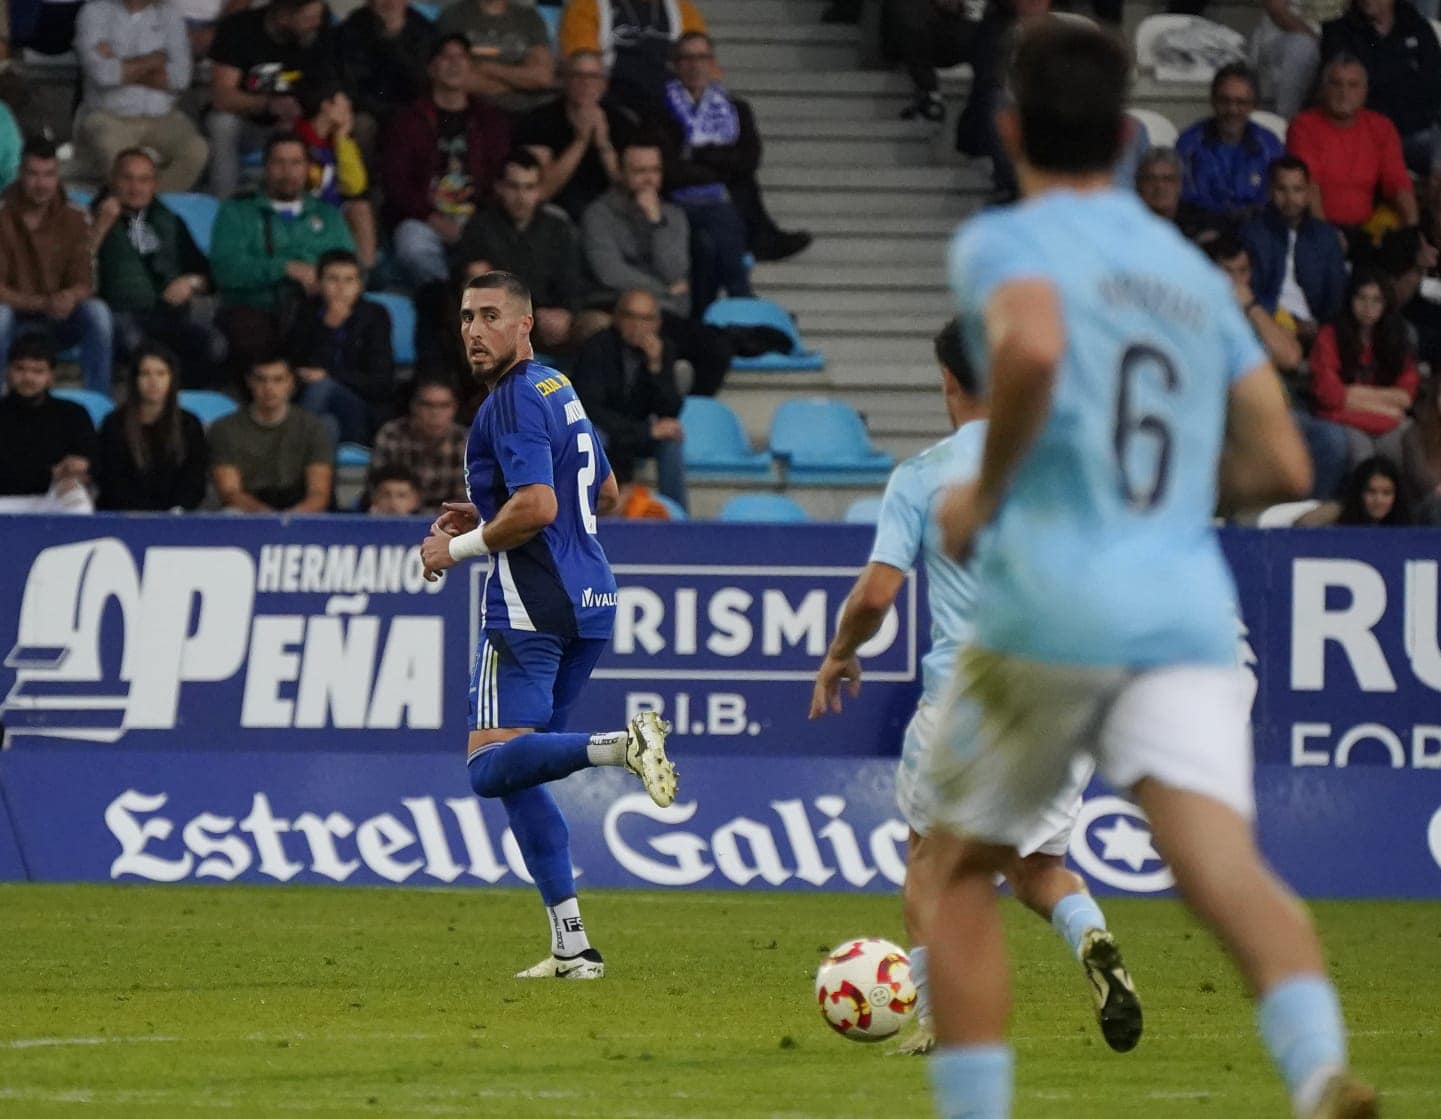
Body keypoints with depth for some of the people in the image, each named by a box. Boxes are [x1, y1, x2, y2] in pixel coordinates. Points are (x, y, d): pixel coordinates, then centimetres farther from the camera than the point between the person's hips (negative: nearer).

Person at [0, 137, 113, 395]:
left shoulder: (74, 217, -2)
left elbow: (84, 283, -5)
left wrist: (70, 297, -31)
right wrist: (42, 303, -31)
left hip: (57, 324, 2)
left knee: (97, 312, -27)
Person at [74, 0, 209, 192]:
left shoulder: (169, 16, 12)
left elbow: (179, 78, -2)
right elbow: (102, 73, -13)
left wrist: (124, 69, -7)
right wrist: (155, 59, -2)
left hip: (162, 118, 3)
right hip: (110, 117, -3)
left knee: (196, 151, -29)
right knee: (113, 152, -38)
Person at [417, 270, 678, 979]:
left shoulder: (514, 401, -11)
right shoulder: (558, 390, 18)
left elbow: (536, 507, -22)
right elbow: (604, 496, 27)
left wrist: (459, 547, -7)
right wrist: (488, 516, 25)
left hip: (531, 603, -9)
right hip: (589, 601, 9)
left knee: (491, 767, -13)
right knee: (517, 773, 13)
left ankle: (621, 745, -33)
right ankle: (571, 946, 6)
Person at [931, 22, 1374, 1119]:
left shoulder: (1006, 242, 4)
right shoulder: (1196, 274, 22)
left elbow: (1032, 343, -20)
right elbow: (1281, 468, 20)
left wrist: (986, 490, -6)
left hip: (1049, 607, -4)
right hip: (1189, 613, 4)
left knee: (962, 874, 16)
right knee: (1222, 861, -16)